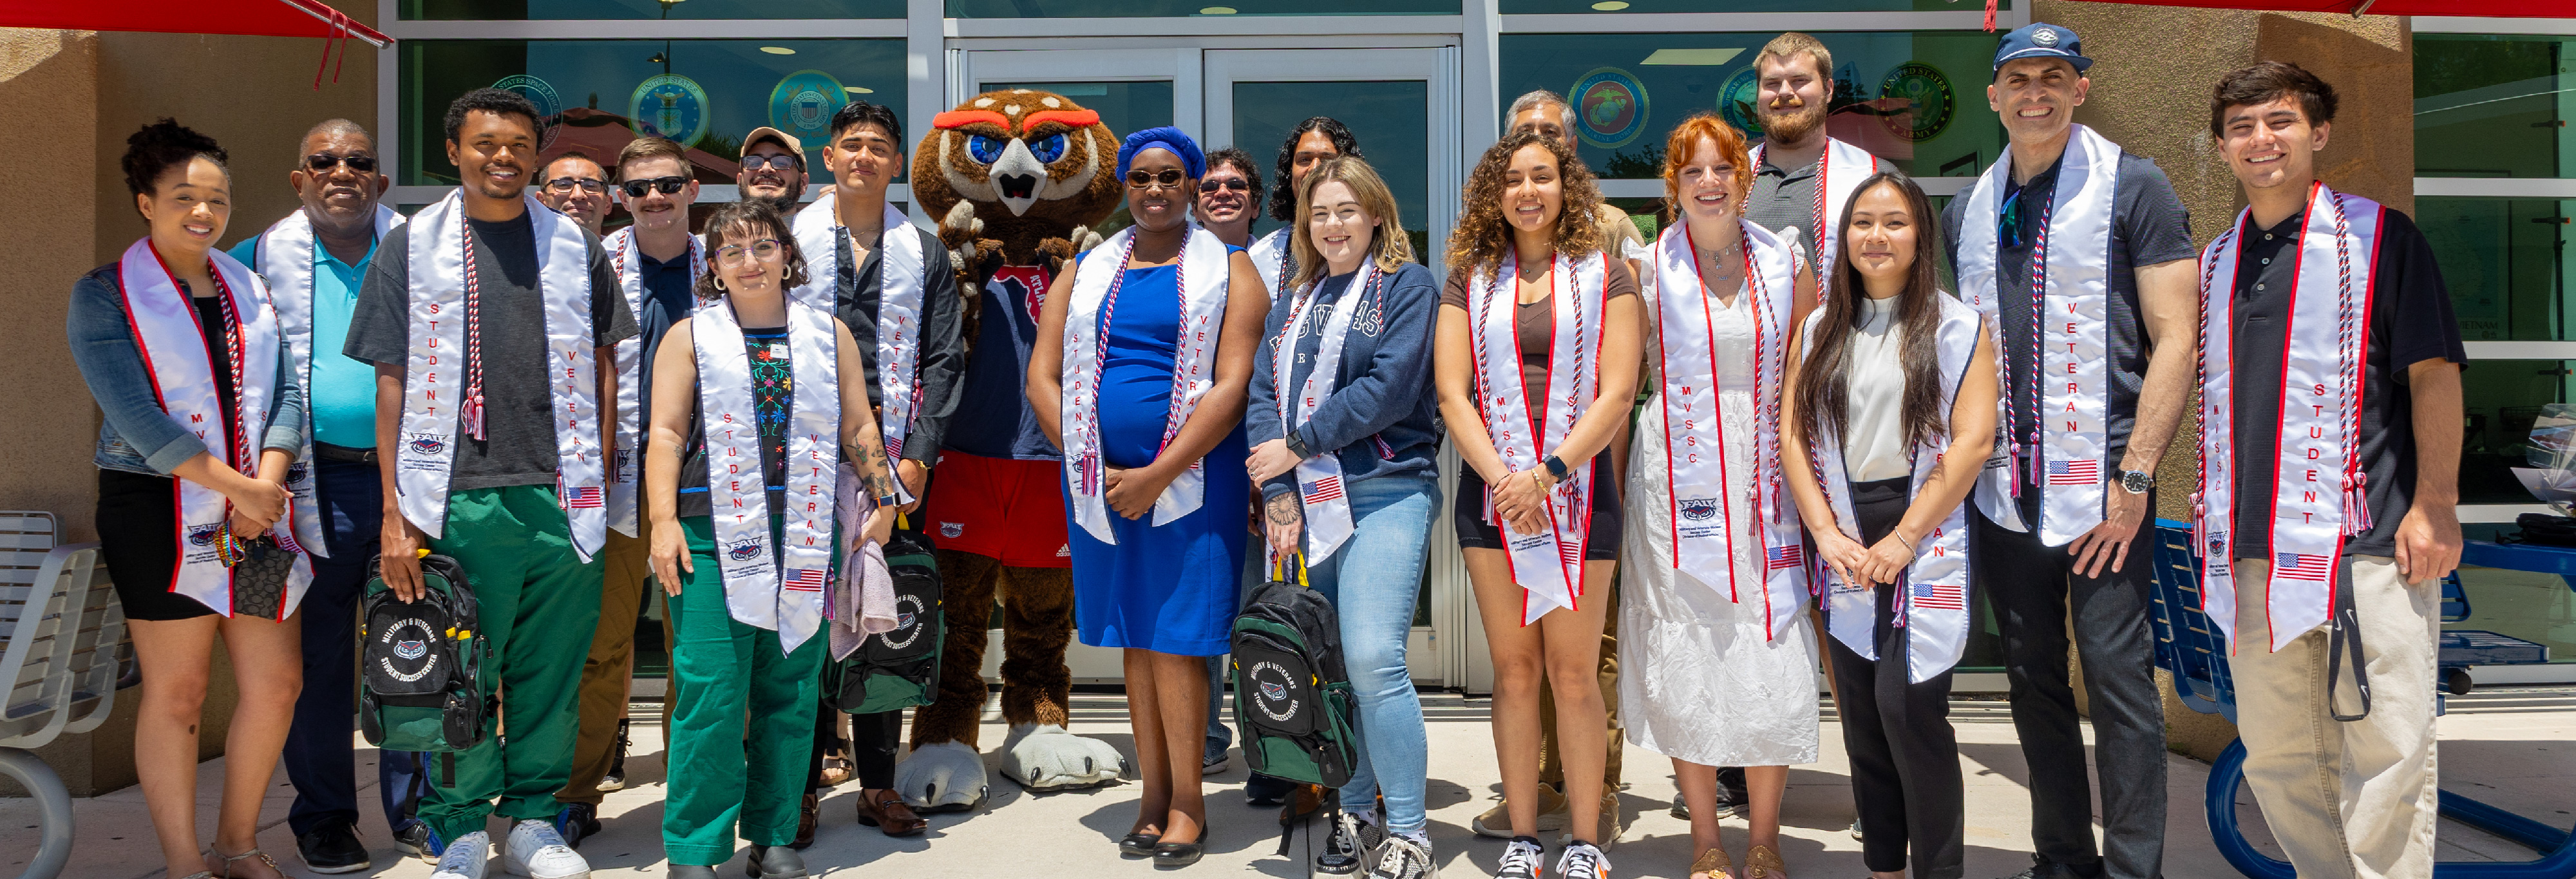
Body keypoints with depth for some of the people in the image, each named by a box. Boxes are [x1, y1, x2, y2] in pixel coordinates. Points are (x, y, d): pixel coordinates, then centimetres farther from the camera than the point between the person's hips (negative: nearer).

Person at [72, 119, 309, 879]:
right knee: (176, 694, 1)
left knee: (277, 682, 5)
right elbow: (136, 416, -12)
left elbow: (287, 394, 7)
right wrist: (238, 486, -15)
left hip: (258, 516, 5)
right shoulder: (104, 294, -1)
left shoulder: (249, 288, 14)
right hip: (161, 513, -5)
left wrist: (268, 481, -9)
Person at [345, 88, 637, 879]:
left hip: (562, 499, 2)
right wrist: (396, 510, -4)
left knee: (551, 671, 8)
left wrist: (598, 482, 7)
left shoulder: (575, 247, 10)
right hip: (460, 500, -1)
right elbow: (392, 384, 2)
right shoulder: (413, 247, 5)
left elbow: (602, 366, 14)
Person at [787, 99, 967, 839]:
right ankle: (801, 784, 8)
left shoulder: (924, 253, 12)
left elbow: (944, 359, 7)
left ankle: (878, 785, 12)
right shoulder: (790, 239, 8)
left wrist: (919, 452, -4)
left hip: (892, 455, 1)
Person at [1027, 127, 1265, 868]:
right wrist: (1093, 468, -3)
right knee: (1136, 639, 8)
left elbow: (1233, 386, -8)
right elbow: (1042, 376, 9)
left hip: (1192, 478, -4)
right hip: (1102, 480, 4)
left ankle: (1186, 801, 7)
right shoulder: (1086, 273, 14)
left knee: (1174, 637, -4)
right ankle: (1153, 796, 16)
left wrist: (1157, 475, -15)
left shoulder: (1228, 270, 2)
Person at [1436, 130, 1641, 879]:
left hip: (1578, 488, -2)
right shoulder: (1471, 280, 10)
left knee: (1574, 673, -1)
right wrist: (1503, 477, -12)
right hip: (1491, 492, 2)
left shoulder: (1602, 275, 5)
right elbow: (1451, 393, 2)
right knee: (1513, 671, 5)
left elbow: (1616, 393, -4)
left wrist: (1548, 473, -14)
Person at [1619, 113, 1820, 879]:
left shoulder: (1787, 263, 7)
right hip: (1678, 490, -1)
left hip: (1766, 485, 2)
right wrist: (1609, 490, -1)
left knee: (1775, 666, -1)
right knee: (1688, 666, 2)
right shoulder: (1648, 270, 2)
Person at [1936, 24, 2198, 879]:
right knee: (2033, 680, 12)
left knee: (2119, 681, -4)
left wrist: (2134, 480, -14)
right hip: (2002, 490, 5)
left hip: (2101, 485, -5)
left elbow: (2175, 341, -7)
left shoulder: (2133, 186, -2)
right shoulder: (1967, 211, 12)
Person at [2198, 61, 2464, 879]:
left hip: (2369, 540, -5)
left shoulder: (2379, 237, 1)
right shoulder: (2218, 259, 15)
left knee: (2383, 750, -3)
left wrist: (2436, 504, -9)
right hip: (2251, 549, 5)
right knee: (2277, 757, 9)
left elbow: (2434, 373, -3)